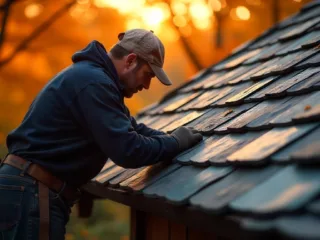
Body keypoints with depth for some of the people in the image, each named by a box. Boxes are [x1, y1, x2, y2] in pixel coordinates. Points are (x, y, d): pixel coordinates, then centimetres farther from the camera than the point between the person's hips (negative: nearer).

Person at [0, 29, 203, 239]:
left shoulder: (92, 74, 16)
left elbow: (129, 127, 22)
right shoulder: (94, 82, -18)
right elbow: (127, 150, -23)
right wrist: (176, 142, -8)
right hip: (30, 193, -11)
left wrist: (171, 138, 7)